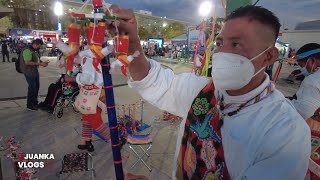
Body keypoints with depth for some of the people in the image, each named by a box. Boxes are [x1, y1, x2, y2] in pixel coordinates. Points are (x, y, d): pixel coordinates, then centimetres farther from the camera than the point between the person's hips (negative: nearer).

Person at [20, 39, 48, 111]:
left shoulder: (34, 51, 14)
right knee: (32, 88, -5)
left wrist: (42, 62, 6)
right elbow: (27, 62, -26)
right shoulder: (27, 51, -18)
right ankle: (29, 106, 7)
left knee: (36, 87, 18)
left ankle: (34, 102, 33)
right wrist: (40, 64, -25)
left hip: (35, 71, 10)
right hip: (29, 72, -10)